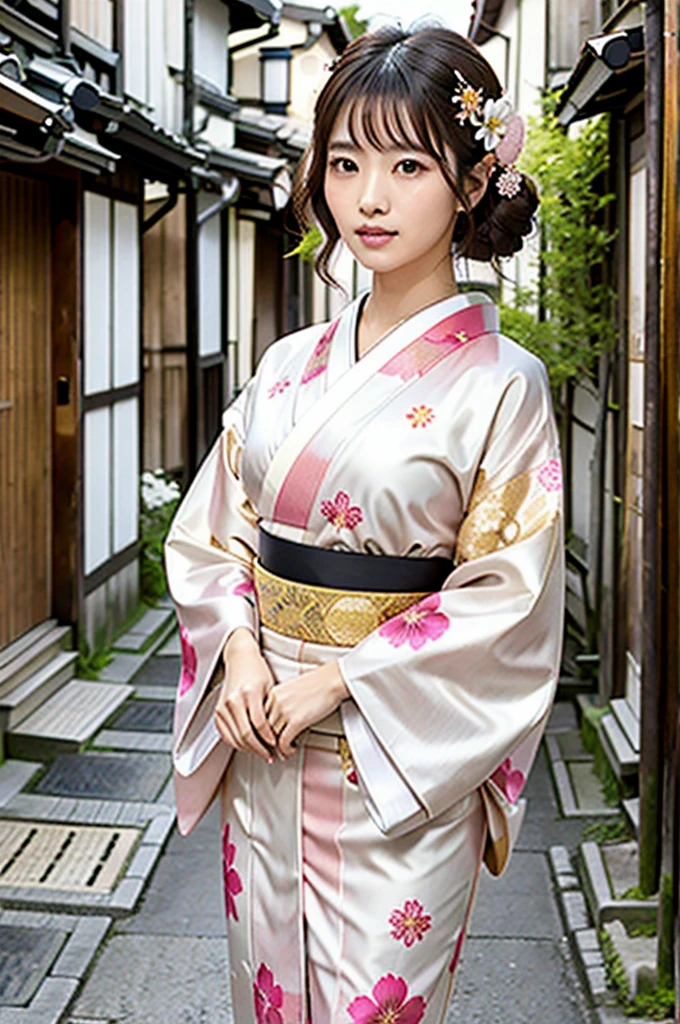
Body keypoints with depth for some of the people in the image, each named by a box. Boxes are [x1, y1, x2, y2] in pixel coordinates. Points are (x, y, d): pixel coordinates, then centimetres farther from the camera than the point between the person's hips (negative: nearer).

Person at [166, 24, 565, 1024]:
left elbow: (508, 595, -13)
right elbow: (214, 527, 9)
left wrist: (339, 680, -17)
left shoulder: (501, 383, -10)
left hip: (401, 763, -4)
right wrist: (241, 652, -9)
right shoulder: (289, 366, 5)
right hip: (264, 750, 5)